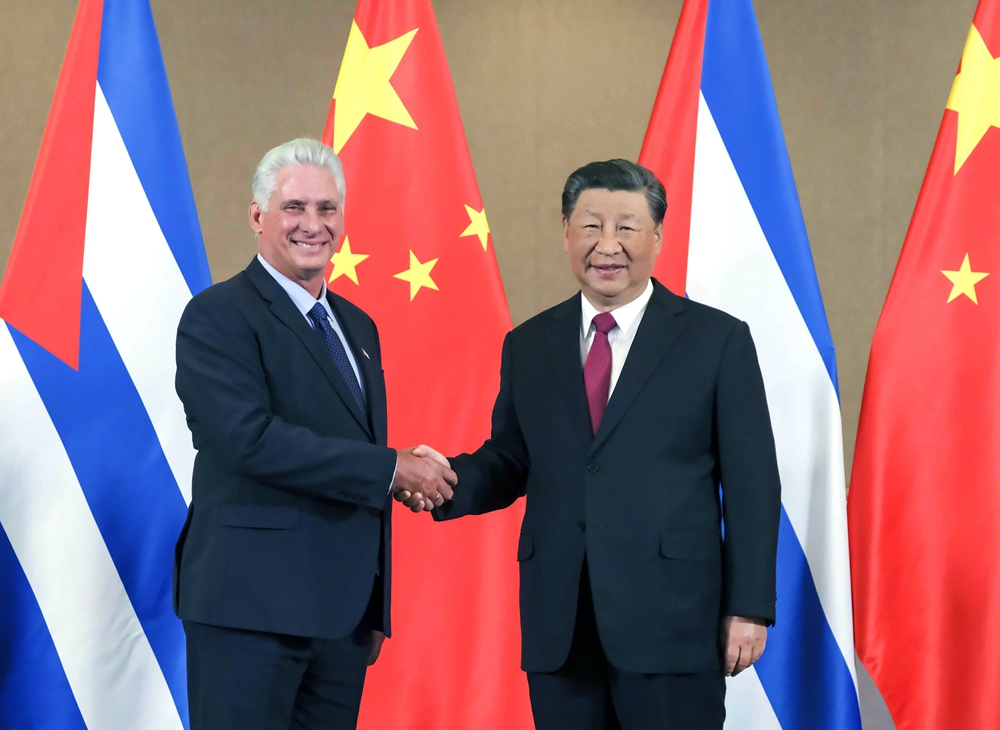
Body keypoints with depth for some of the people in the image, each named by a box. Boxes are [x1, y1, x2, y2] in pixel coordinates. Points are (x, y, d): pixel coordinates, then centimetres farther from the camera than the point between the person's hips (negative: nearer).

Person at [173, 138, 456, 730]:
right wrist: (391, 468, -16)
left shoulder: (357, 326, 18)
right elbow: (251, 438, -21)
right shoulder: (218, 317, -6)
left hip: (345, 612, 7)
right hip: (251, 610, -7)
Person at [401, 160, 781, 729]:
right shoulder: (528, 346, 11)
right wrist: (450, 477, -8)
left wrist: (750, 608, -5)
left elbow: (751, 485, -1)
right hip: (558, 626, 3)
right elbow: (510, 462, 14)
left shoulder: (718, 340, 1)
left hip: (671, 621, -3)